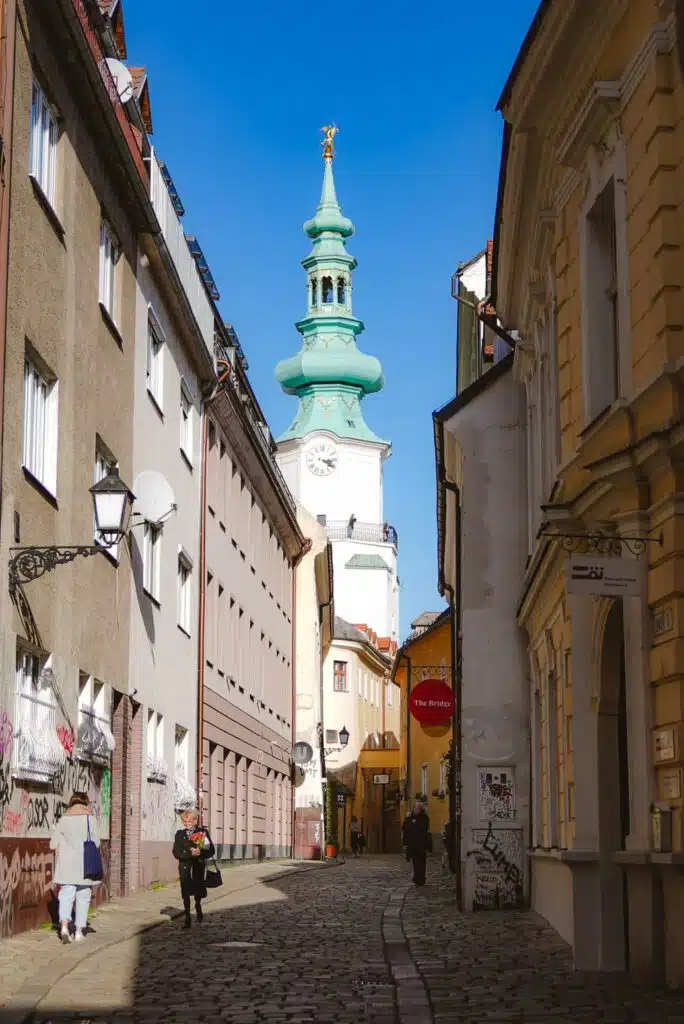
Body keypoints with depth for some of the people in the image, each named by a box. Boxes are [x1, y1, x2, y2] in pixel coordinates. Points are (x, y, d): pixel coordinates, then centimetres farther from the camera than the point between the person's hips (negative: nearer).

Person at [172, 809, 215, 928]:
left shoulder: (202, 832, 0)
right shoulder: (180, 834, 3)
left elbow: (211, 851, -2)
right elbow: (176, 853, -5)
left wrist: (200, 853, -21)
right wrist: (190, 853, -19)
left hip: (199, 865, 0)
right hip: (184, 866, 0)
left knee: (198, 890, 6)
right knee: (185, 892, 0)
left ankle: (198, 905, 40)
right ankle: (187, 918, 8)